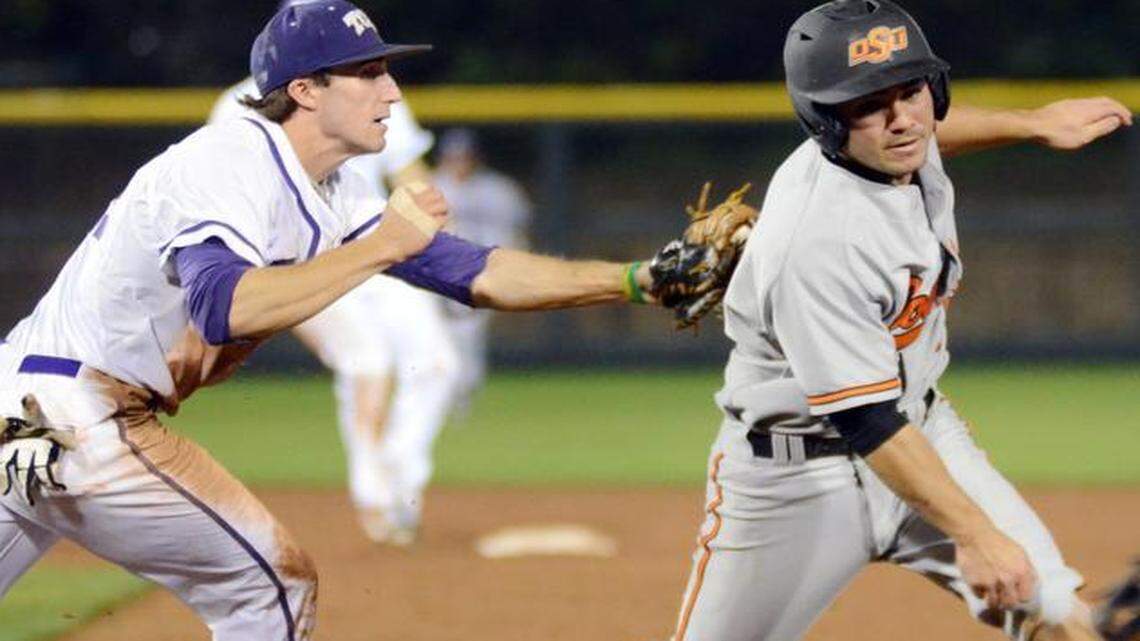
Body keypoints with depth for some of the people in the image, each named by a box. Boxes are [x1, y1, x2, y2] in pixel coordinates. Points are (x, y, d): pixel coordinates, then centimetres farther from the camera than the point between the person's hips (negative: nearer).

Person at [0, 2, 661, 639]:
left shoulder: (335, 192, 9)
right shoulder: (230, 163, -18)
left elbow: (476, 273, 8)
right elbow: (224, 310, -35)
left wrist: (637, 279, 1)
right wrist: (382, 245, -30)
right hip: (75, 416, -9)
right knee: (273, 587, 0)